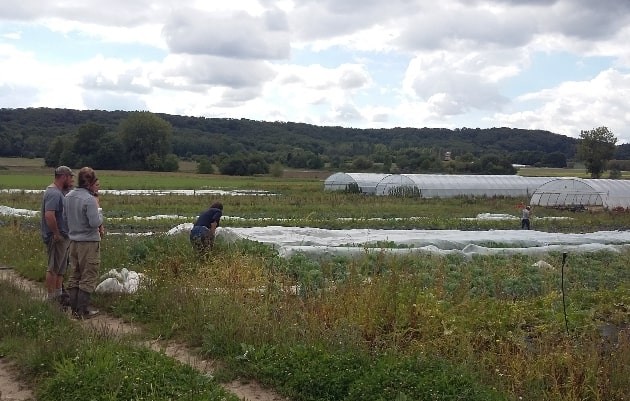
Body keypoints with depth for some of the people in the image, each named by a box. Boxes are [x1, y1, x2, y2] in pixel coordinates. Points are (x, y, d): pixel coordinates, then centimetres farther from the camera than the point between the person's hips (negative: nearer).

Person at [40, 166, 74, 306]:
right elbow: (49, 215, -30)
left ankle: (58, 295, 29)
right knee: (53, 268, -2)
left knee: (60, 268, 18)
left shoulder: (59, 192, 13)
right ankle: (51, 298, 5)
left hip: (63, 236, 11)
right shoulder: (53, 193, -20)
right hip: (57, 238, -11)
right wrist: (56, 234, -23)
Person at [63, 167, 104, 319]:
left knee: (74, 275, 16)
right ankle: (83, 311, 3)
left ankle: (74, 308, 21)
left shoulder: (68, 197, 4)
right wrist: (98, 209, -6)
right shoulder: (89, 199, -20)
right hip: (89, 242, -8)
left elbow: (65, 217, 13)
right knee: (88, 278, 1)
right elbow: (95, 223, -21)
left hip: (73, 241, 8)